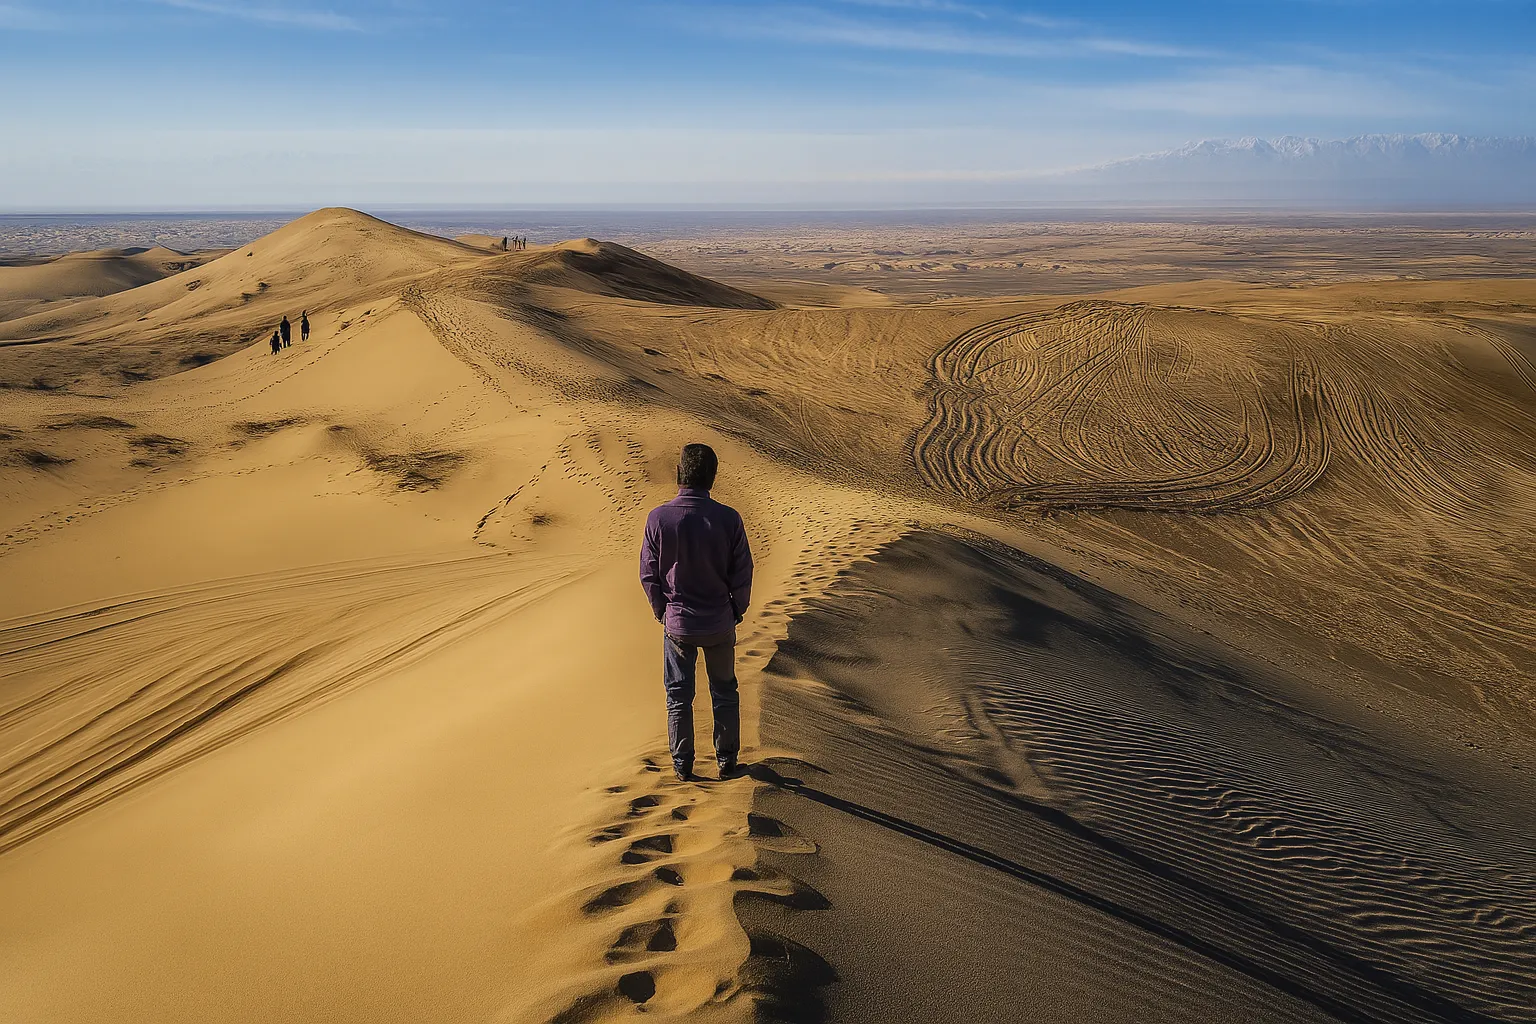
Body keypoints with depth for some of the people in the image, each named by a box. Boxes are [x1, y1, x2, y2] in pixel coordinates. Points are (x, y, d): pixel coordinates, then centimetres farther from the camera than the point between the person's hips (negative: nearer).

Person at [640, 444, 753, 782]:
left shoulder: (658, 518, -16)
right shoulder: (729, 519, -16)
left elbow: (649, 574, -6)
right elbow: (742, 574, -7)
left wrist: (661, 611, 11)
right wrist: (736, 611, 10)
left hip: (677, 623, 0)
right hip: (720, 622, 0)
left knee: (679, 696, 16)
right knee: (724, 693, 19)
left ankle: (682, 764, 25)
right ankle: (727, 760, 29)